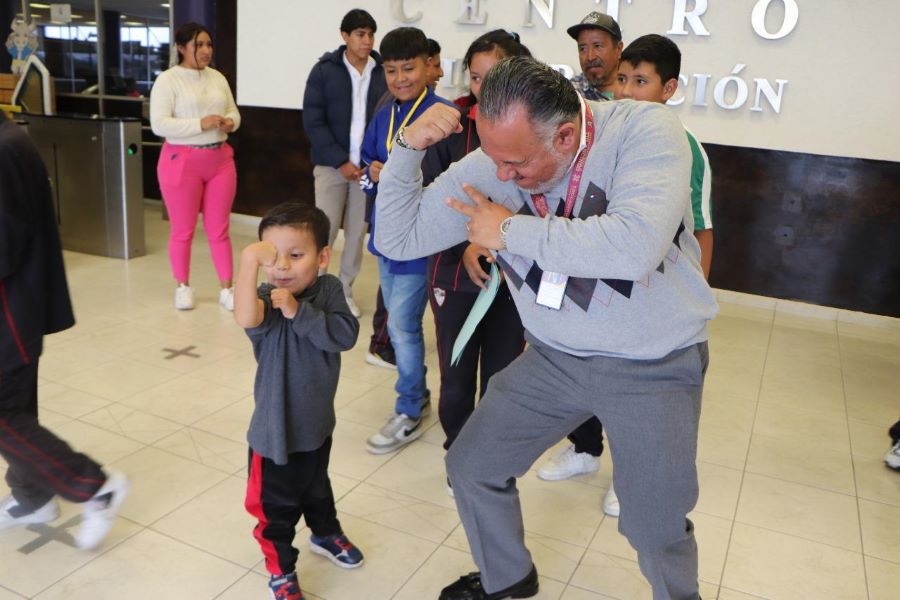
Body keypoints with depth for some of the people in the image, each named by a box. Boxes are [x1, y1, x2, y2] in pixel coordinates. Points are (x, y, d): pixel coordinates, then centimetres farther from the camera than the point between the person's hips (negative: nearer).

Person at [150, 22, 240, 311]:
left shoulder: (217, 78, 10)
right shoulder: (168, 80, -8)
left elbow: (234, 111, 16)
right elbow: (159, 124, -15)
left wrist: (230, 122, -7)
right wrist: (201, 124, -22)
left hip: (220, 160, 4)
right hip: (182, 161, -4)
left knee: (219, 230, 8)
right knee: (183, 230, 6)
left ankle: (226, 289, 15)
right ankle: (183, 287, 22)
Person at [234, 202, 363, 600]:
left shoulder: (329, 289, -11)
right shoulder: (267, 302, -24)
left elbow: (345, 334, -25)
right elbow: (246, 319, -48)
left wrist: (299, 311, -34)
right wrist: (248, 261, -61)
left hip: (318, 422, 5)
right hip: (276, 430, -4)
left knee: (317, 488, 31)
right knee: (276, 507, 13)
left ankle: (326, 535, 58)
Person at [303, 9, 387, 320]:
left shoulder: (384, 72, 1)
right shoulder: (325, 70, -2)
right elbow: (313, 121, -5)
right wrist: (341, 161, -12)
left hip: (368, 166, 2)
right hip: (332, 164, -1)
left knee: (357, 232, 8)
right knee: (325, 229, 0)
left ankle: (345, 289, 22)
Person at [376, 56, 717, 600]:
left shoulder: (645, 130, -23)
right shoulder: (488, 166, -10)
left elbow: (635, 246, -39)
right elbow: (398, 239, -4)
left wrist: (512, 230, -28)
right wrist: (408, 148, -19)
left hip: (655, 367, -4)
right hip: (554, 357, 4)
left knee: (656, 529, 5)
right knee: (471, 467, 9)